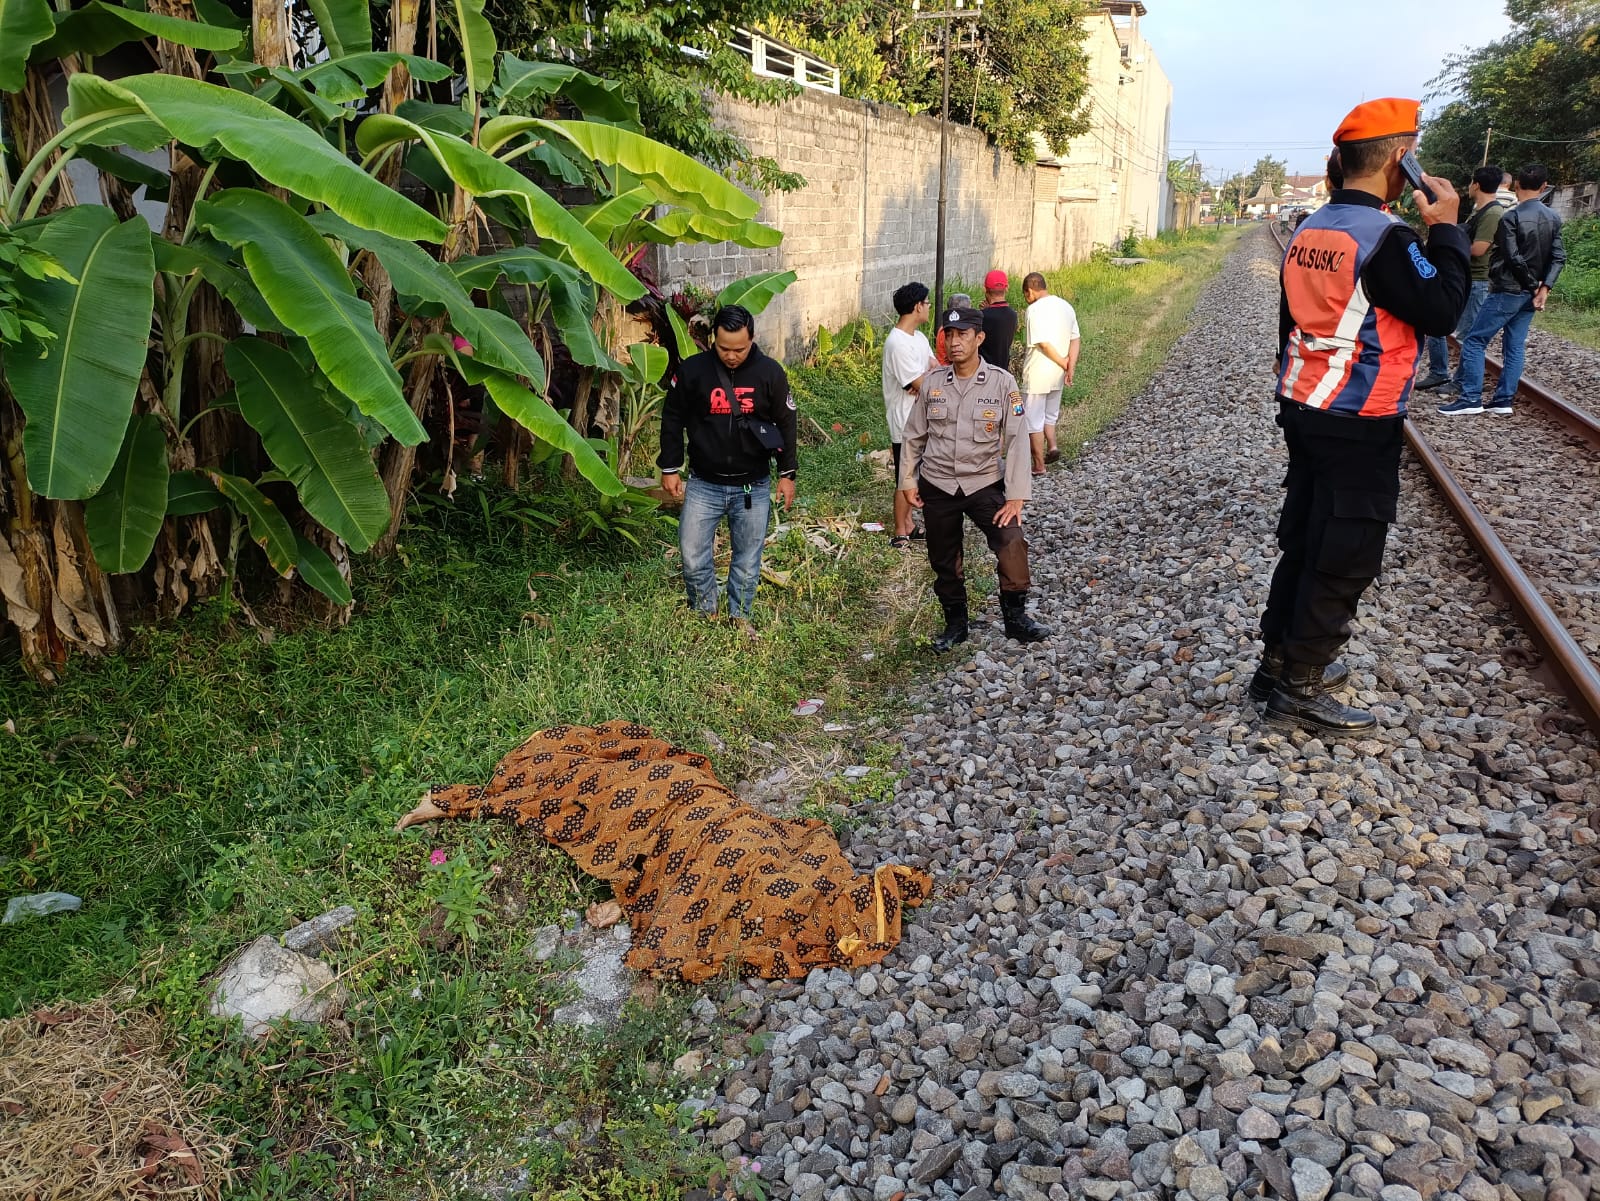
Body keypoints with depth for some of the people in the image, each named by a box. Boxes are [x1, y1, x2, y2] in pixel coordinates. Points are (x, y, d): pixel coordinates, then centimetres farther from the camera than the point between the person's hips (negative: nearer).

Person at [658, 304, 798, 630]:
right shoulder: (692, 370, -8)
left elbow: (785, 424, 3)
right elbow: (672, 420, 2)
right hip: (704, 484, 0)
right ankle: (705, 613, 24)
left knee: (748, 561, 9)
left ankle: (740, 618, 28)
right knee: (693, 557, 0)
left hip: (753, 487, 0)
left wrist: (787, 473, 2)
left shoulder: (770, 372, -7)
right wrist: (669, 468, 1)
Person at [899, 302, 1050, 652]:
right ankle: (955, 623, 30)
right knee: (943, 560, 11)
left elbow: (1017, 441, -11)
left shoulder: (1002, 383, -9)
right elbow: (914, 436, 8)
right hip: (937, 486, 3)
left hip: (984, 483, -3)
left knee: (1011, 540, -24)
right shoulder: (931, 382, -2)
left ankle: (1016, 617, -8)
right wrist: (908, 482, 7)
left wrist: (1016, 496, -16)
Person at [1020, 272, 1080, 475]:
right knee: (1050, 414, 26)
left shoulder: (1035, 309, -16)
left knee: (1033, 420, 3)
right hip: (1057, 374, 7)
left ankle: (1038, 466, 7)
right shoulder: (1066, 306, 8)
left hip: (1038, 374, -7)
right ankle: (1052, 445, 7)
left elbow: (1044, 344, -21)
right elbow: (1075, 339, 4)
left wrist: (1065, 364, -10)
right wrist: (1070, 367, -3)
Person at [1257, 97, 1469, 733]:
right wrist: (1447, 229, -7)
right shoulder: (1385, 238, -18)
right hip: (1360, 425, -8)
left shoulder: (1308, 230, 7)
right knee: (1346, 557, 1)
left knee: (1303, 539, 16)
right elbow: (1442, 312, -15)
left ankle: (1280, 661, 25)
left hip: (1304, 410, 8)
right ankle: (1298, 689, 8)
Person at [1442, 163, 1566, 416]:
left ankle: (1471, 399, -8)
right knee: (1514, 346, 9)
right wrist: (1544, 288, -3)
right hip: (1531, 294, 7)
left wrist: (1532, 285, -5)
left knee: (1474, 341, -3)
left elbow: (1513, 258, -17)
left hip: (1507, 290, -7)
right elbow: (1558, 257, 1)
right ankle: (1503, 401, 8)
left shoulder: (1511, 217, -13)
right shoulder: (1554, 218, 8)